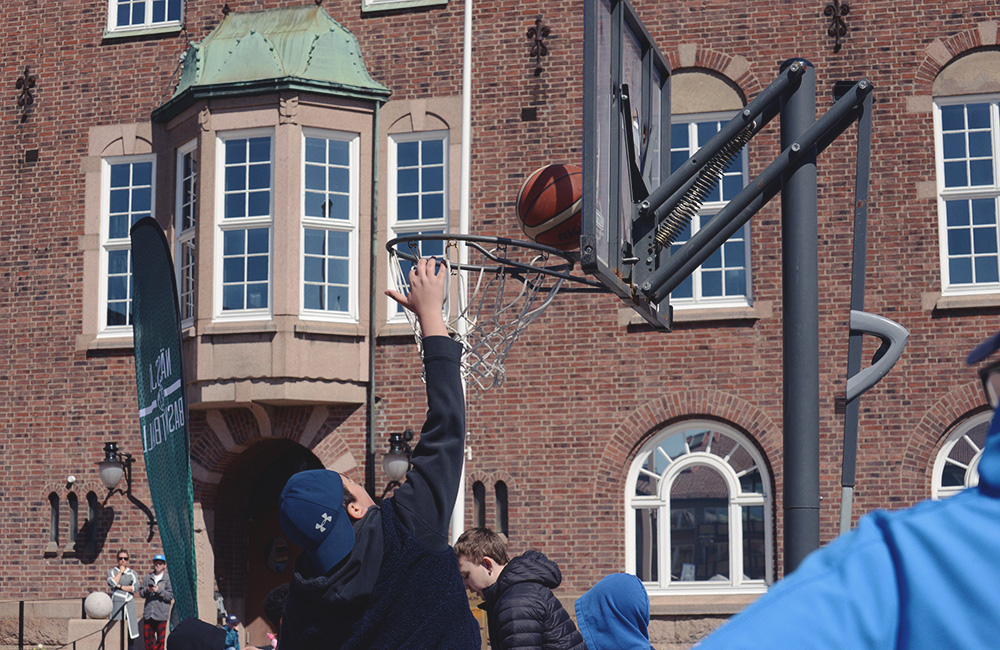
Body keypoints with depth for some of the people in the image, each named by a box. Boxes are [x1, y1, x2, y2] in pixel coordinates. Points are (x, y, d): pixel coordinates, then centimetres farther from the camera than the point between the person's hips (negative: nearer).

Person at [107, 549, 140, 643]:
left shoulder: (133, 573, 13)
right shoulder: (112, 571, 9)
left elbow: (135, 587, -4)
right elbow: (111, 583, -12)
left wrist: (120, 586, -6)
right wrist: (120, 572, -3)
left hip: (129, 604, 2)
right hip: (116, 603, -2)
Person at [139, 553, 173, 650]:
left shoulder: (168, 579, 2)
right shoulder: (148, 578, 14)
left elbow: (170, 596, -5)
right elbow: (141, 592, 11)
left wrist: (158, 590, -15)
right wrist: (147, 590, -10)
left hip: (161, 614, -4)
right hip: (148, 613, 4)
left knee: (160, 639, 0)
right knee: (147, 637, 6)